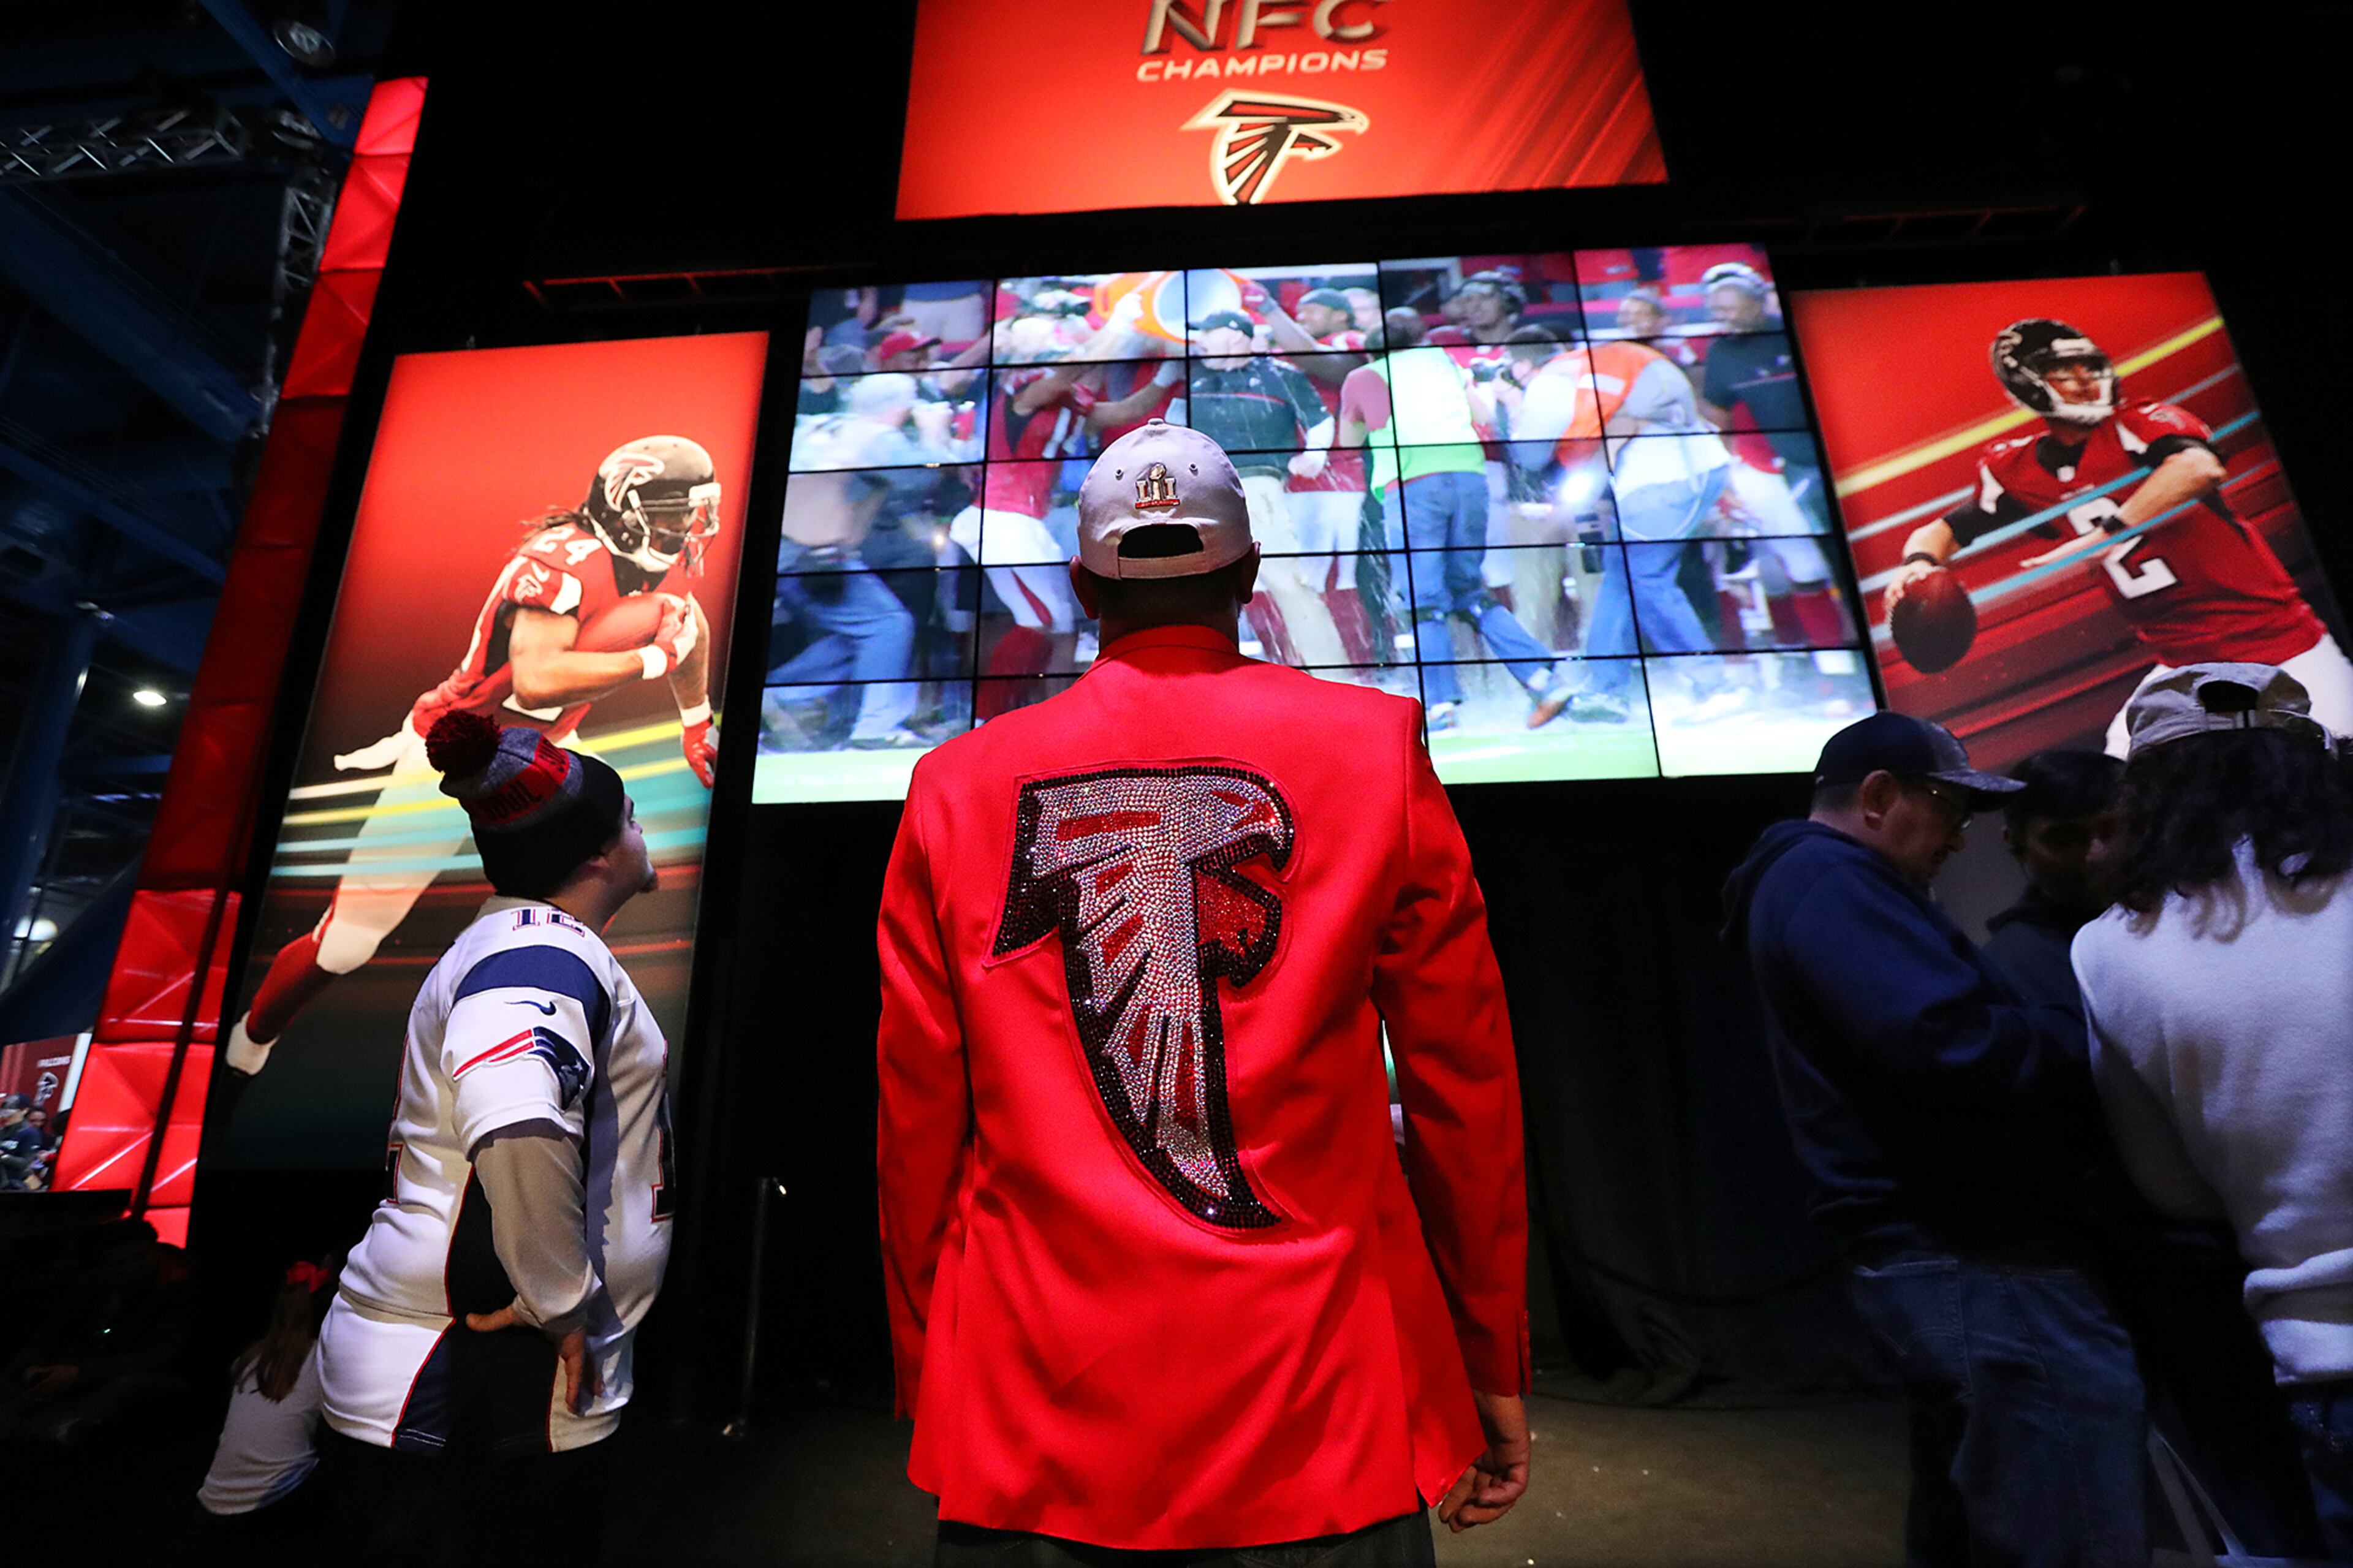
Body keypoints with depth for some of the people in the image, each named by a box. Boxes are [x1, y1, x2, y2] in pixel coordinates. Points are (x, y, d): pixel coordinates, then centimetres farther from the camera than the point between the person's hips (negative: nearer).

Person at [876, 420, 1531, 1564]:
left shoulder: (957, 785, -2)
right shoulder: (1377, 749, -5)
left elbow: (917, 1123, 1)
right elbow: (1465, 1091, -2)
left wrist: (927, 1384, 14)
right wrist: (1494, 1369, 9)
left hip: (1029, 1431, 2)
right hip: (1321, 1420, 0)